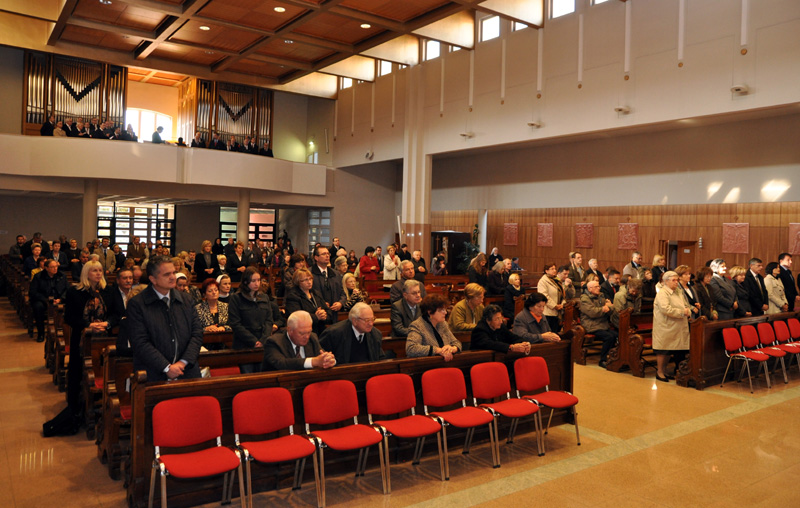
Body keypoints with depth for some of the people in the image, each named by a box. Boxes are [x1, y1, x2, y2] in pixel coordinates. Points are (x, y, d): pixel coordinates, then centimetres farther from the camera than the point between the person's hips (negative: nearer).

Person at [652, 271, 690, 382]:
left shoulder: (679, 293, 17)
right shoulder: (662, 294, -11)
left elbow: (686, 306, 19)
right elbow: (666, 309, -22)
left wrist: (688, 312, -5)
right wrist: (682, 312, -15)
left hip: (677, 329, 8)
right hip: (665, 327, -8)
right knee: (663, 350, -2)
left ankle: (664, 371, 21)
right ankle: (659, 372, 8)